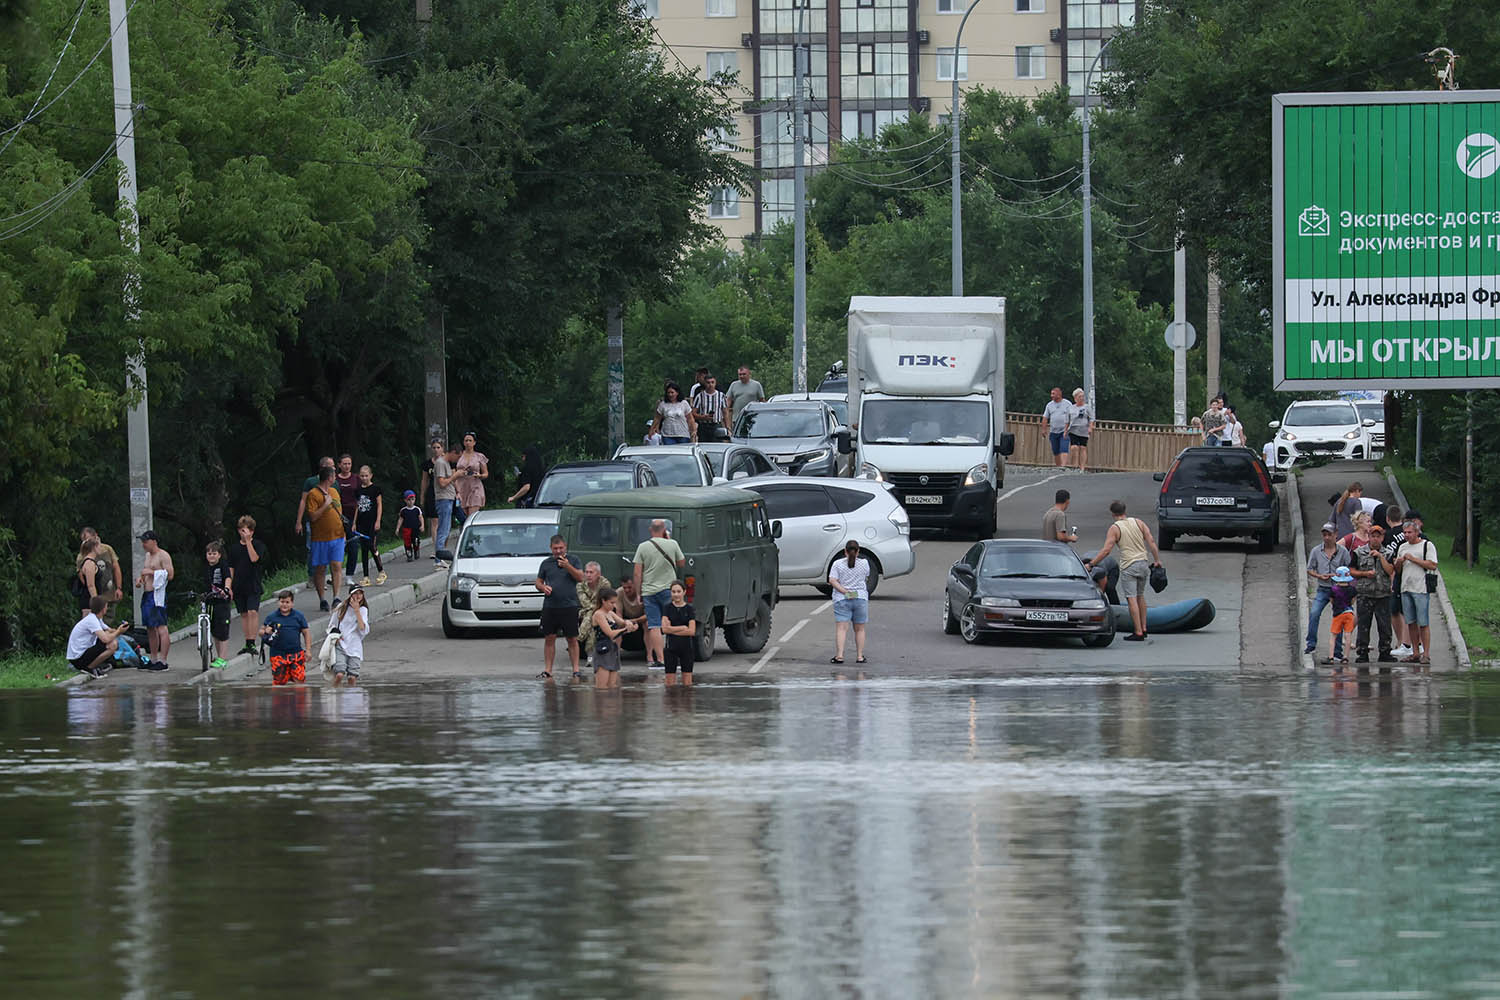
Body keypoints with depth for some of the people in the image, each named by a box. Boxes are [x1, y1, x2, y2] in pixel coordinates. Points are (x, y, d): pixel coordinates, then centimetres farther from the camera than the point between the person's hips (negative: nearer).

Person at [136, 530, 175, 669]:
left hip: (157, 595, -10)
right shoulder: (148, 556, 20)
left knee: (161, 628, -12)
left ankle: (163, 660, -15)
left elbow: (170, 574, -15)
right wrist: (141, 579, 12)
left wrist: (152, 572, -15)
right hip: (147, 595, 10)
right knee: (150, 629, 11)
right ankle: (153, 659, 17)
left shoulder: (163, 555, -8)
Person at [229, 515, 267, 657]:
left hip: (253, 585, -4)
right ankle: (247, 643, 15)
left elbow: (254, 558, -21)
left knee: (253, 612, -14)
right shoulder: (234, 547, 9)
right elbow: (231, 569, 11)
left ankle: (252, 643, -14)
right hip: (239, 586, 4)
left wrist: (248, 540, -21)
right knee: (244, 614, 8)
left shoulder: (258, 544, -2)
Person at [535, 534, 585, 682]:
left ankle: (576, 670, 2)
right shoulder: (546, 563, 13)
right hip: (550, 607, 2)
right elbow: (538, 582, 16)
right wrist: (543, 587, -6)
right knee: (550, 638, 2)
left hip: (569, 605, -2)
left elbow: (580, 577, -4)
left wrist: (568, 567, -17)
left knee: (572, 639, -1)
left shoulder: (573, 560, 8)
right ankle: (548, 671, 5)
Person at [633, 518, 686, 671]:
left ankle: (659, 659, -9)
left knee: (653, 626, -1)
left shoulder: (643, 547, -3)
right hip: (668, 589, 0)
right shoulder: (672, 545, -3)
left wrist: (638, 593, 5)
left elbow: (637, 573, -4)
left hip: (649, 592, 0)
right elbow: (682, 563, 13)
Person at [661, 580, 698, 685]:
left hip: (686, 647, 0)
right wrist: (683, 628, -8)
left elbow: (692, 631, -6)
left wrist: (672, 630, -7)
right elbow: (665, 629, -8)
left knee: (687, 684, -1)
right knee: (670, 684, -2)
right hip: (671, 647, 0)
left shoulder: (689, 609, 1)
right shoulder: (667, 608, 1)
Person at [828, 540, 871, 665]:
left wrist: (845, 591, -12)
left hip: (842, 599, -2)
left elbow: (832, 581, -11)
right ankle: (860, 656, 13)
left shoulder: (837, 564, -3)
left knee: (841, 628, -6)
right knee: (859, 629, 12)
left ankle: (839, 655, -18)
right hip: (861, 598, 2)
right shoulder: (864, 563, 1)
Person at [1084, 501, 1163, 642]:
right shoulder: (1138, 522, 7)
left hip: (1129, 567, -6)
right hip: (1144, 564, 6)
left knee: (1132, 599, -5)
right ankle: (1143, 629, 24)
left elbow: (1106, 550, -12)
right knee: (1140, 596, 20)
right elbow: (1151, 542, 3)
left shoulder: (1114, 529, -6)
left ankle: (1138, 633, -9)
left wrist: (1091, 564, -6)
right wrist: (1157, 560, 11)